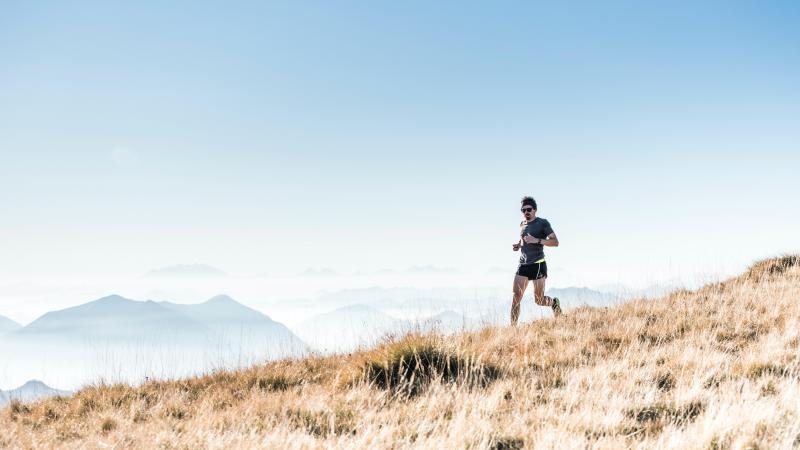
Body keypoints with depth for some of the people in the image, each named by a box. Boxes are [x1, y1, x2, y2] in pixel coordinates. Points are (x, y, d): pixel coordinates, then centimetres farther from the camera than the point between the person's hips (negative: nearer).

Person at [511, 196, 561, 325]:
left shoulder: (543, 223, -3)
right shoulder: (522, 224, 16)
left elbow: (555, 242, -8)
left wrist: (537, 240, -20)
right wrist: (518, 245, 11)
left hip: (538, 264, -5)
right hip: (523, 265, 5)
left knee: (539, 300, -1)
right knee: (516, 297, -9)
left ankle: (554, 302, 32)